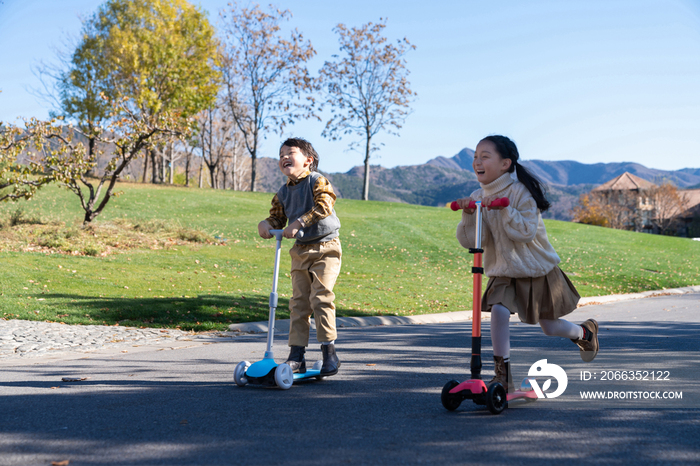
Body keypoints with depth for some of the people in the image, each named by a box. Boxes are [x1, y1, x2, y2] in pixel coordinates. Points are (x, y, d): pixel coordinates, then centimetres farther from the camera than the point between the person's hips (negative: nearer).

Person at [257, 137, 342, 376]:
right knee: (298, 302, 4)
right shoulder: (283, 192, 11)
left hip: (325, 248, -6)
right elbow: (277, 218, 12)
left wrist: (299, 222, -28)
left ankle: (329, 351, -4)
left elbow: (324, 206, -23)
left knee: (321, 297, -14)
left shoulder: (316, 180, -7)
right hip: (300, 251, 6)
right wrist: (266, 224, -11)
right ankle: (296, 356, 8)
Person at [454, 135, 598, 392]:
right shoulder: (477, 198, -3)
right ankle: (503, 375, -11)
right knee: (498, 311, -23)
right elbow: (469, 241, -10)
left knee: (550, 326, 8)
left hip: (537, 270, -3)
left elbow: (527, 232, -26)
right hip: (503, 272, 3)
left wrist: (504, 210, -34)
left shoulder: (520, 192, -16)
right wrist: (468, 215, -25)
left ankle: (585, 332, 42)